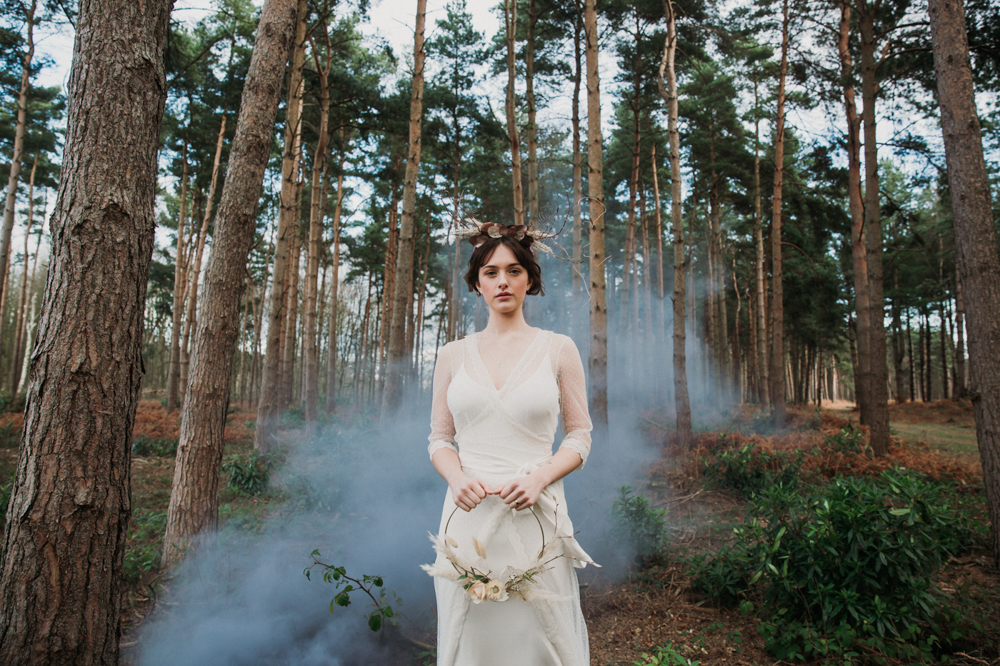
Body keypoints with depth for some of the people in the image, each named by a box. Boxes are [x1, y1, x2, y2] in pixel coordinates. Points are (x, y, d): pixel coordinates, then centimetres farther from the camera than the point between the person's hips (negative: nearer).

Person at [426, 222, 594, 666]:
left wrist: (539, 478, -13)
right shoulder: (454, 355, 8)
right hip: (469, 513, 2)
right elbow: (439, 438, 11)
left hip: (536, 515, -1)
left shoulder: (558, 350, 3)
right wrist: (457, 478, -10)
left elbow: (580, 436, 5)